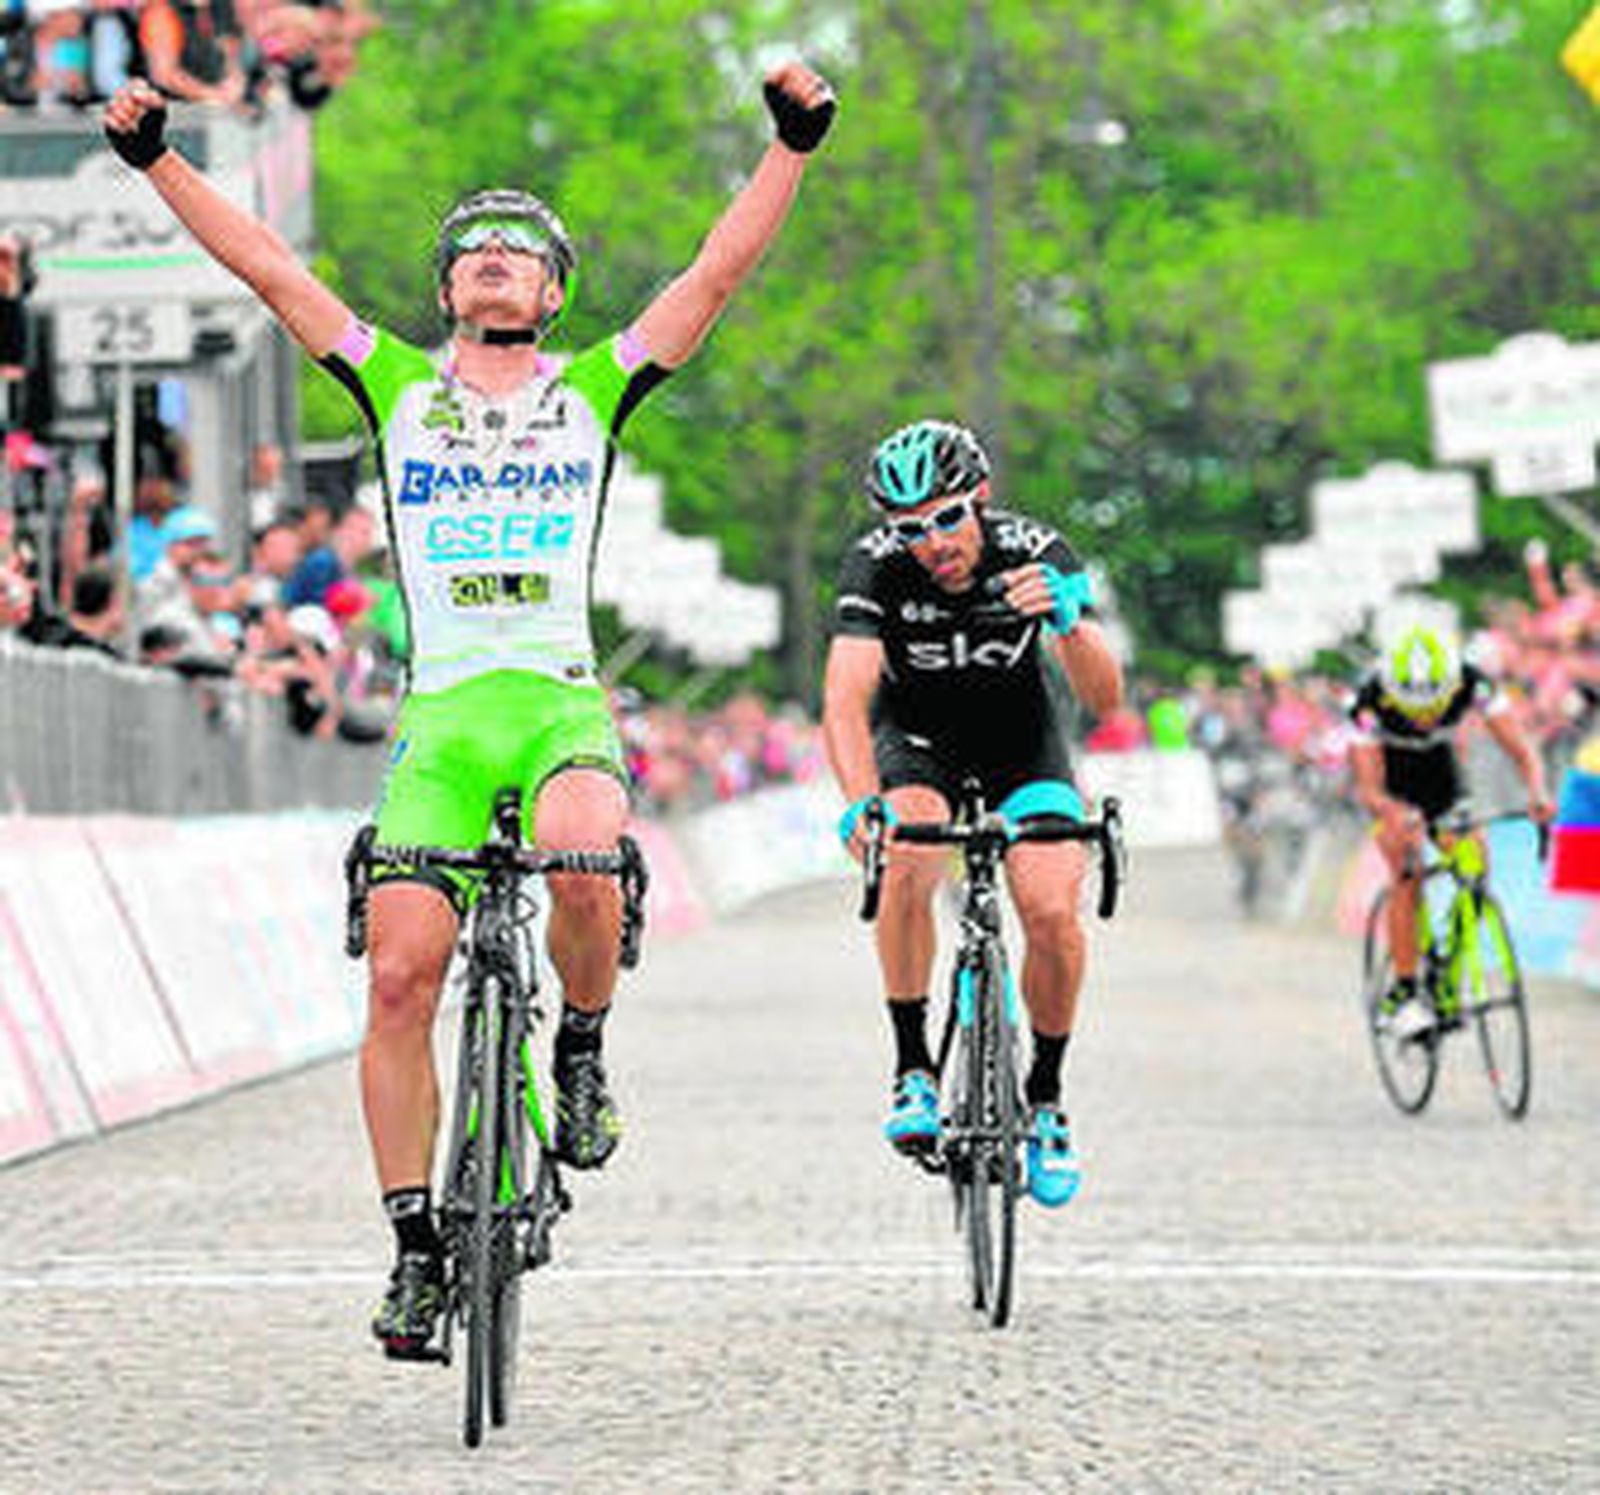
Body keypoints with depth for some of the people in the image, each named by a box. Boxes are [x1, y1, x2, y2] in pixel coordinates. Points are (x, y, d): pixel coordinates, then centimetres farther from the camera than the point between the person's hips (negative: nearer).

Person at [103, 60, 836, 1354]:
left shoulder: (595, 389, 11)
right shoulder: (399, 387, 13)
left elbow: (722, 269, 4)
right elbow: (267, 266, 10)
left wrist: (792, 145, -5)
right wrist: (158, 160, 5)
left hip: (562, 703, -1)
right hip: (439, 713, 2)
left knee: (586, 860, -34)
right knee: (402, 975, -9)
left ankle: (583, 1048, -4)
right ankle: (417, 1250, 1)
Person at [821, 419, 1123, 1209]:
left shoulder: (1033, 553, -24)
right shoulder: (876, 564, -25)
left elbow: (1103, 697, -29)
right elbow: (846, 698, -35)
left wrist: (1069, 623, -50)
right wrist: (861, 803, -53)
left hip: (1023, 745, 0)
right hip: (918, 744, 0)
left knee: (1053, 913, -23)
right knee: (906, 861, -33)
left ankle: (1044, 1099, 0)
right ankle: (913, 1070, -17)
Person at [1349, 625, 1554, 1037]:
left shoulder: (1472, 685, -31)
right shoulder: (1372, 701, -36)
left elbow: (1522, 752, -31)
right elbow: (1369, 790, -38)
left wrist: (1537, 793, -52)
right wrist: (1397, 814, -61)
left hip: (1441, 771, 3)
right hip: (1390, 781, -3)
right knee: (1407, 875, -23)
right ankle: (1405, 992, -17)